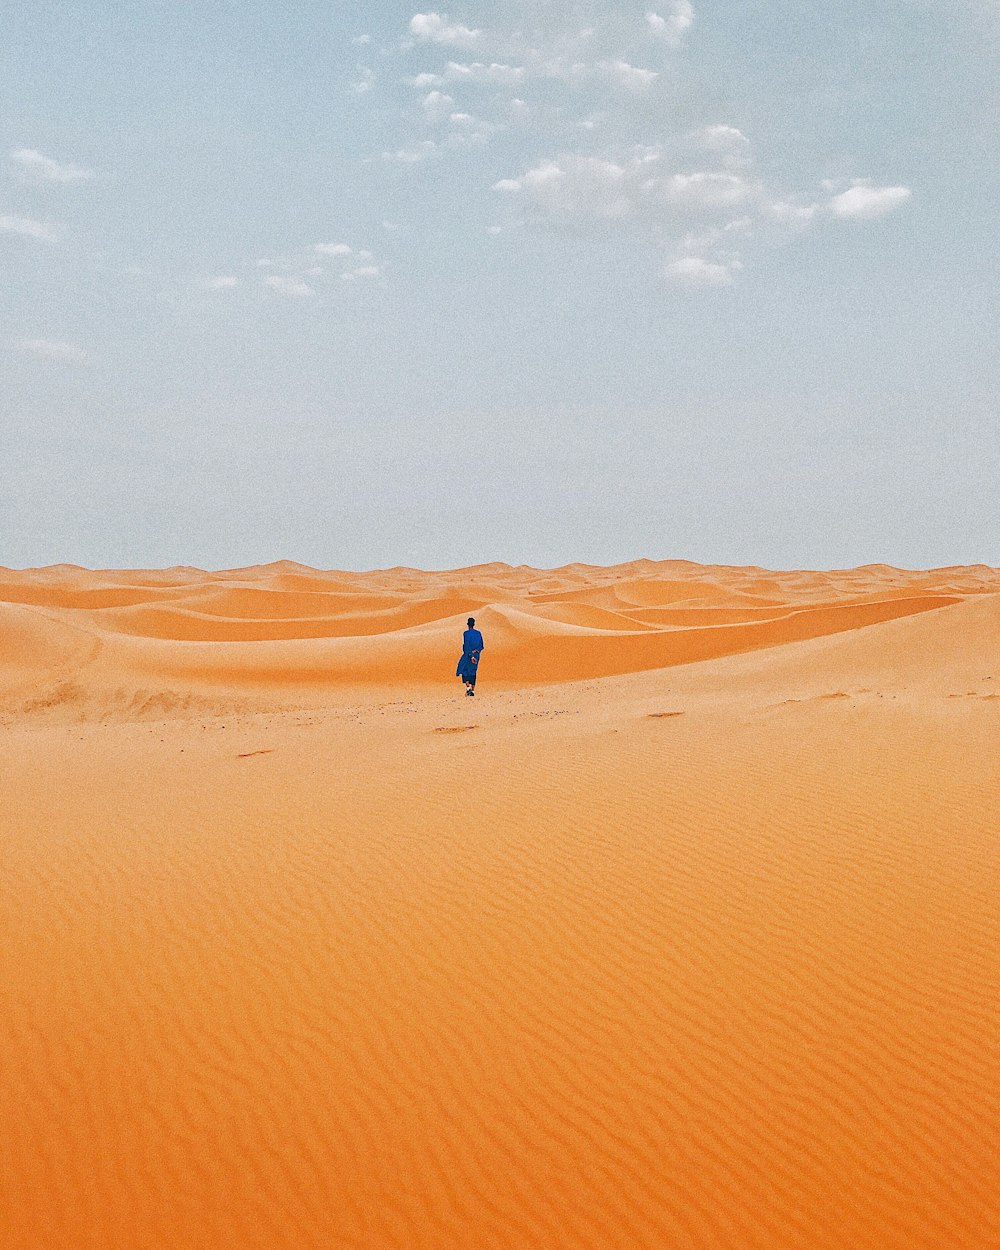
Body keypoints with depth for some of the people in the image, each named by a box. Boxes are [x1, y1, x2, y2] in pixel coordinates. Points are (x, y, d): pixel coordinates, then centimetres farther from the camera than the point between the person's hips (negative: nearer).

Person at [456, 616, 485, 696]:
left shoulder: (466, 633, -12)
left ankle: (468, 687, -11)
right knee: (473, 672, 12)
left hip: (468, 656, -5)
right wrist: (476, 651, -7)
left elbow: (467, 646, -20)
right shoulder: (478, 633, 5)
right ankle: (472, 691, 9)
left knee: (464, 671, 9)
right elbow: (482, 646, 4)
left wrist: (471, 656, -23)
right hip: (476, 656, 5)